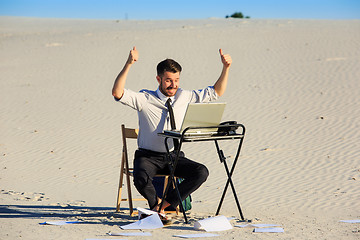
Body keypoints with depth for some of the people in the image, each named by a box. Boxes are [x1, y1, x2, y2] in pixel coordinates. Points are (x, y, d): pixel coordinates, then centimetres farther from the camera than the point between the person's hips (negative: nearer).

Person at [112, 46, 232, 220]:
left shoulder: (184, 97, 5)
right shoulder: (145, 99, -6)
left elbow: (216, 92, 13)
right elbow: (117, 93, -21)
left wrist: (226, 68, 0)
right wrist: (128, 65, -30)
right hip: (148, 156, -3)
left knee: (201, 172, -23)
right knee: (141, 180, -35)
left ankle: (163, 205, -14)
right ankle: (158, 206, -2)